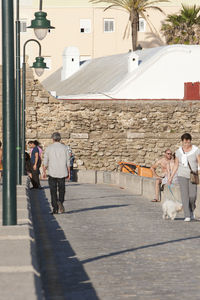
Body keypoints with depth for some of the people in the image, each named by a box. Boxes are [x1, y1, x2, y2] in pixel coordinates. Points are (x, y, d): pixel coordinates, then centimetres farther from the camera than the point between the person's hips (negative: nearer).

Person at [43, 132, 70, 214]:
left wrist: (44, 172, 9)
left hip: (52, 173, -1)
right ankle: (60, 201, -12)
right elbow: (68, 162, 2)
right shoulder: (64, 148, 1)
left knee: (53, 191, 5)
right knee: (61, 190, 14)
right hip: (62, 173, 1)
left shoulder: (49, 148, -1)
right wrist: (69, 173, 8)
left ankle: (55, 208, 1)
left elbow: (45, 162, 0)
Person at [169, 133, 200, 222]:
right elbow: (176, 165, 10)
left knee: (192, 195, -9)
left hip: (193, 176, -1)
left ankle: (191, 210, 22)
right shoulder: (179, 151, 3)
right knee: (184, 195, -10)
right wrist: (171, 177, 9)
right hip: (182, 175, 1)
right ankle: (187, 216, -8)